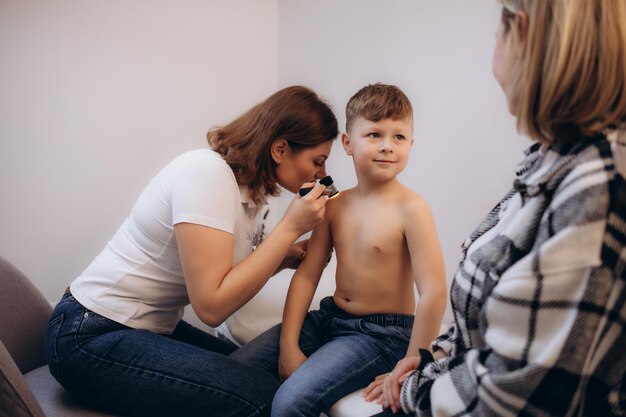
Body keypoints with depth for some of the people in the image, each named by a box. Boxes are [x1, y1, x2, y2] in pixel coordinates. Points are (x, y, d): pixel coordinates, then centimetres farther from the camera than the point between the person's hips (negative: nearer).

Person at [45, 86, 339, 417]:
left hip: (153, 326, 9)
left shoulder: (246, 185, 3)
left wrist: (289, 255, -5)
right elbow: (212, 305, -26)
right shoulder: (207, 172, -22)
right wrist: (290, 227, -23)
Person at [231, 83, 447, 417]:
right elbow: (307, 275, 2)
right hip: (330, 317, 6)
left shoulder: (411, 209, -18)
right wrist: (288, 344, -5)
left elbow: (434, 294, -22)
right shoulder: (334, 205, 1)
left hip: (380, 334, -6)